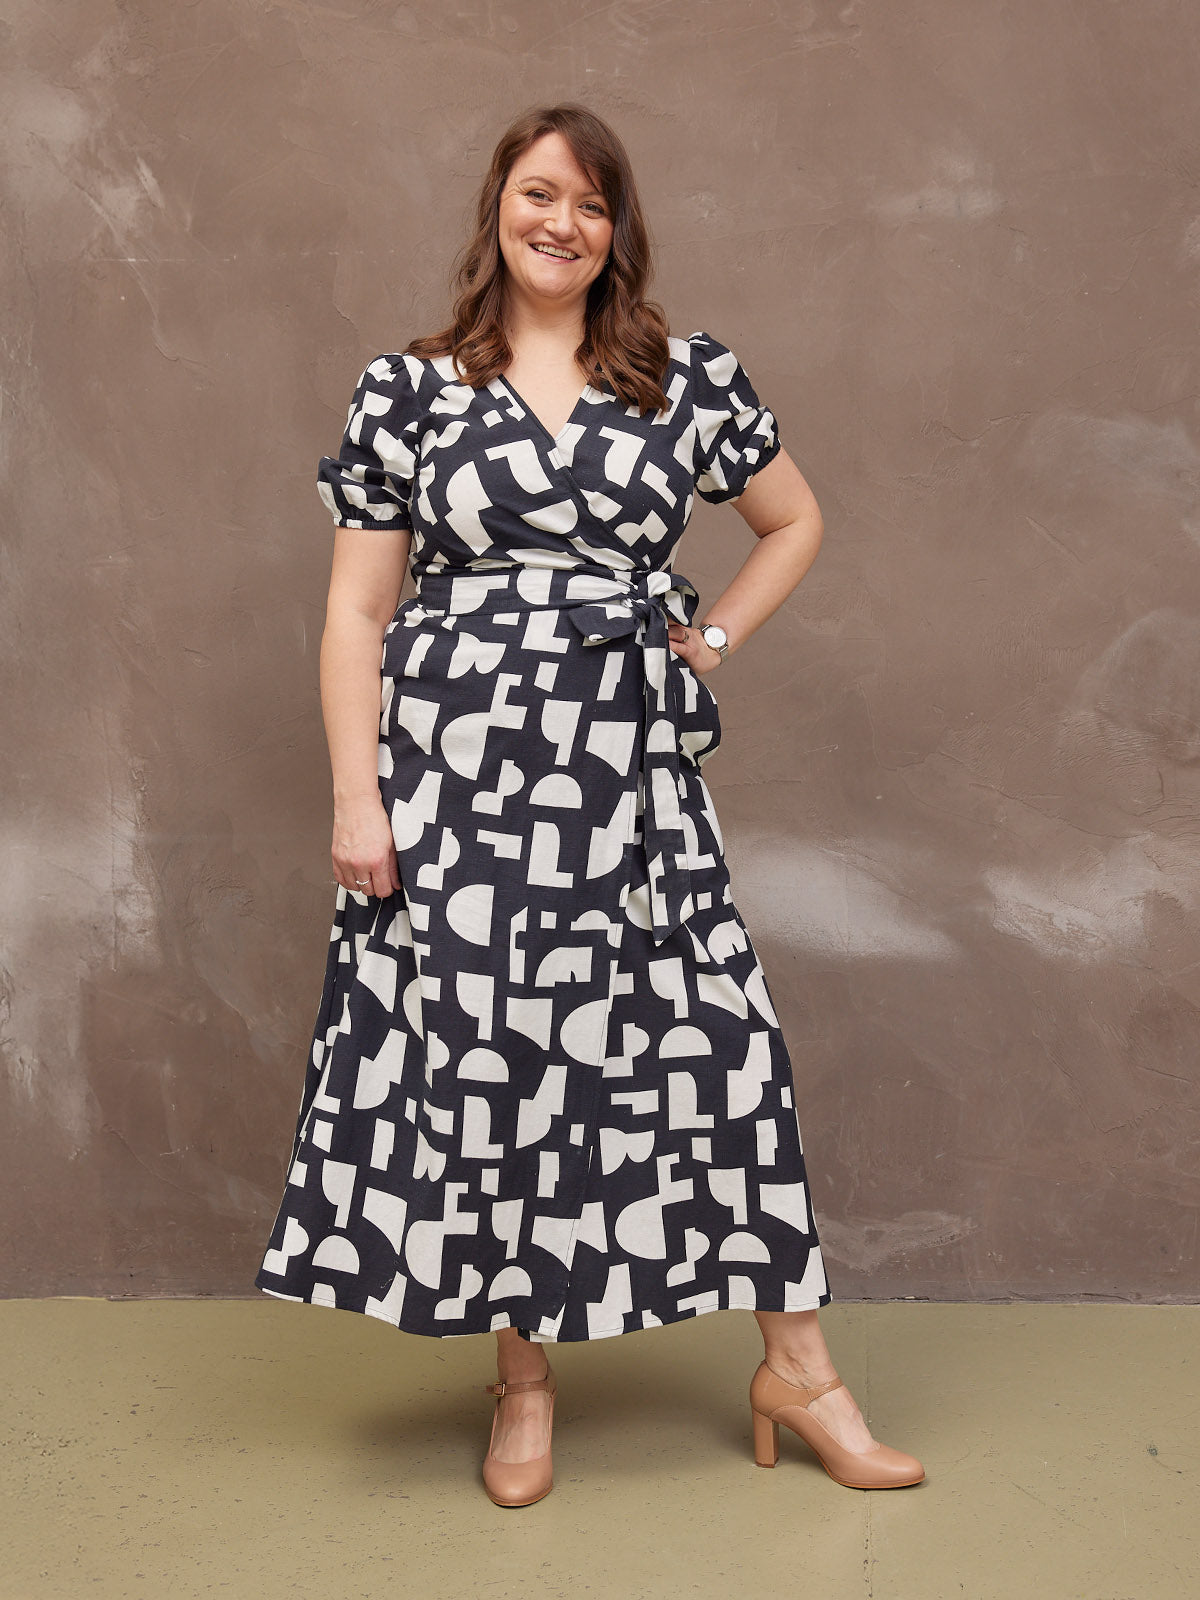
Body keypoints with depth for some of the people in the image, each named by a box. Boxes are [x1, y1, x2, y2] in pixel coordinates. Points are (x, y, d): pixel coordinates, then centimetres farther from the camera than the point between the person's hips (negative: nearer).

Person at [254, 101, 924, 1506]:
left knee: (714, 1041, 1)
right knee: (483, 1056, 3)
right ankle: (522, 1378, 22)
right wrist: (356, 798, -5)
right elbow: (358, 611, 2)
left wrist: (714, 639, 7)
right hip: (459, 767, -1)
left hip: (632, 772, 1)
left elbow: (794, 520, 21)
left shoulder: (688, 376, 7)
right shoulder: (409, 388, 4)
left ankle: (795, 1367, 16)